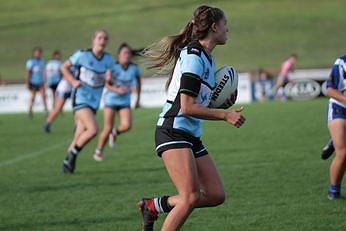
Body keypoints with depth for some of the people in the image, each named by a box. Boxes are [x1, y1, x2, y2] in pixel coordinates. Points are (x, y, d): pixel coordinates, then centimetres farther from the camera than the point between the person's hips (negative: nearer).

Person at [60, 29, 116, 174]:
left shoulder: (109, 60, 3)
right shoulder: (82, 55, -8)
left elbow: (108, 83, 9)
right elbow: (64, 67, 3)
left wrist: (109, 79, -16)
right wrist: (73, 81, -12)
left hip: (94, 102, 5)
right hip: (80, 98, -5)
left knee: (80, 136, 8)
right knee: (93, 129, -22)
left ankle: (68, 161, 25)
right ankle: (73, 153, -1)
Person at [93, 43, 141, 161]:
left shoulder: (134, 68, -4)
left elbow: (138, 82, 16)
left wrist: (138, 98, 17)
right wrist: (116, 90, -30)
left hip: (125, 101, 3)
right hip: (111, 99, -3)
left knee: (127, 125, -18)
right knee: (108, 129, -4)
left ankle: (115, 132, 18)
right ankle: (99, 151, 18)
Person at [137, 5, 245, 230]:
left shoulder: (207, 57, 15)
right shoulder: (193, 57, -14)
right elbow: (187, 107, -19)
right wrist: (225, 115, -16)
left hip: (191, 136, 10)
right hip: (173, 133, -10)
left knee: (216, 195, 3)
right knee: (191, 197, -19)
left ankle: (153, 205, 13)